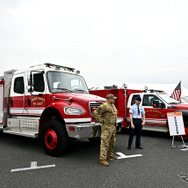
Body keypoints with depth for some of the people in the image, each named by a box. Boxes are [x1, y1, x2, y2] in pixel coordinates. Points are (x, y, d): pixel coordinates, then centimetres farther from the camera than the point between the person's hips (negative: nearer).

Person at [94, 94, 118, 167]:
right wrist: (101, 120, -17)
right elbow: (96, 112, -21)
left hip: (113, 126, 10)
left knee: (112, 142, 18)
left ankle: (110, 155, 32)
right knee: (105, 142, -8)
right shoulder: (104, 105, -16)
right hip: (106, 127, -10)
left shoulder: (113, 105, 14)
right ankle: (102, 159, -3)